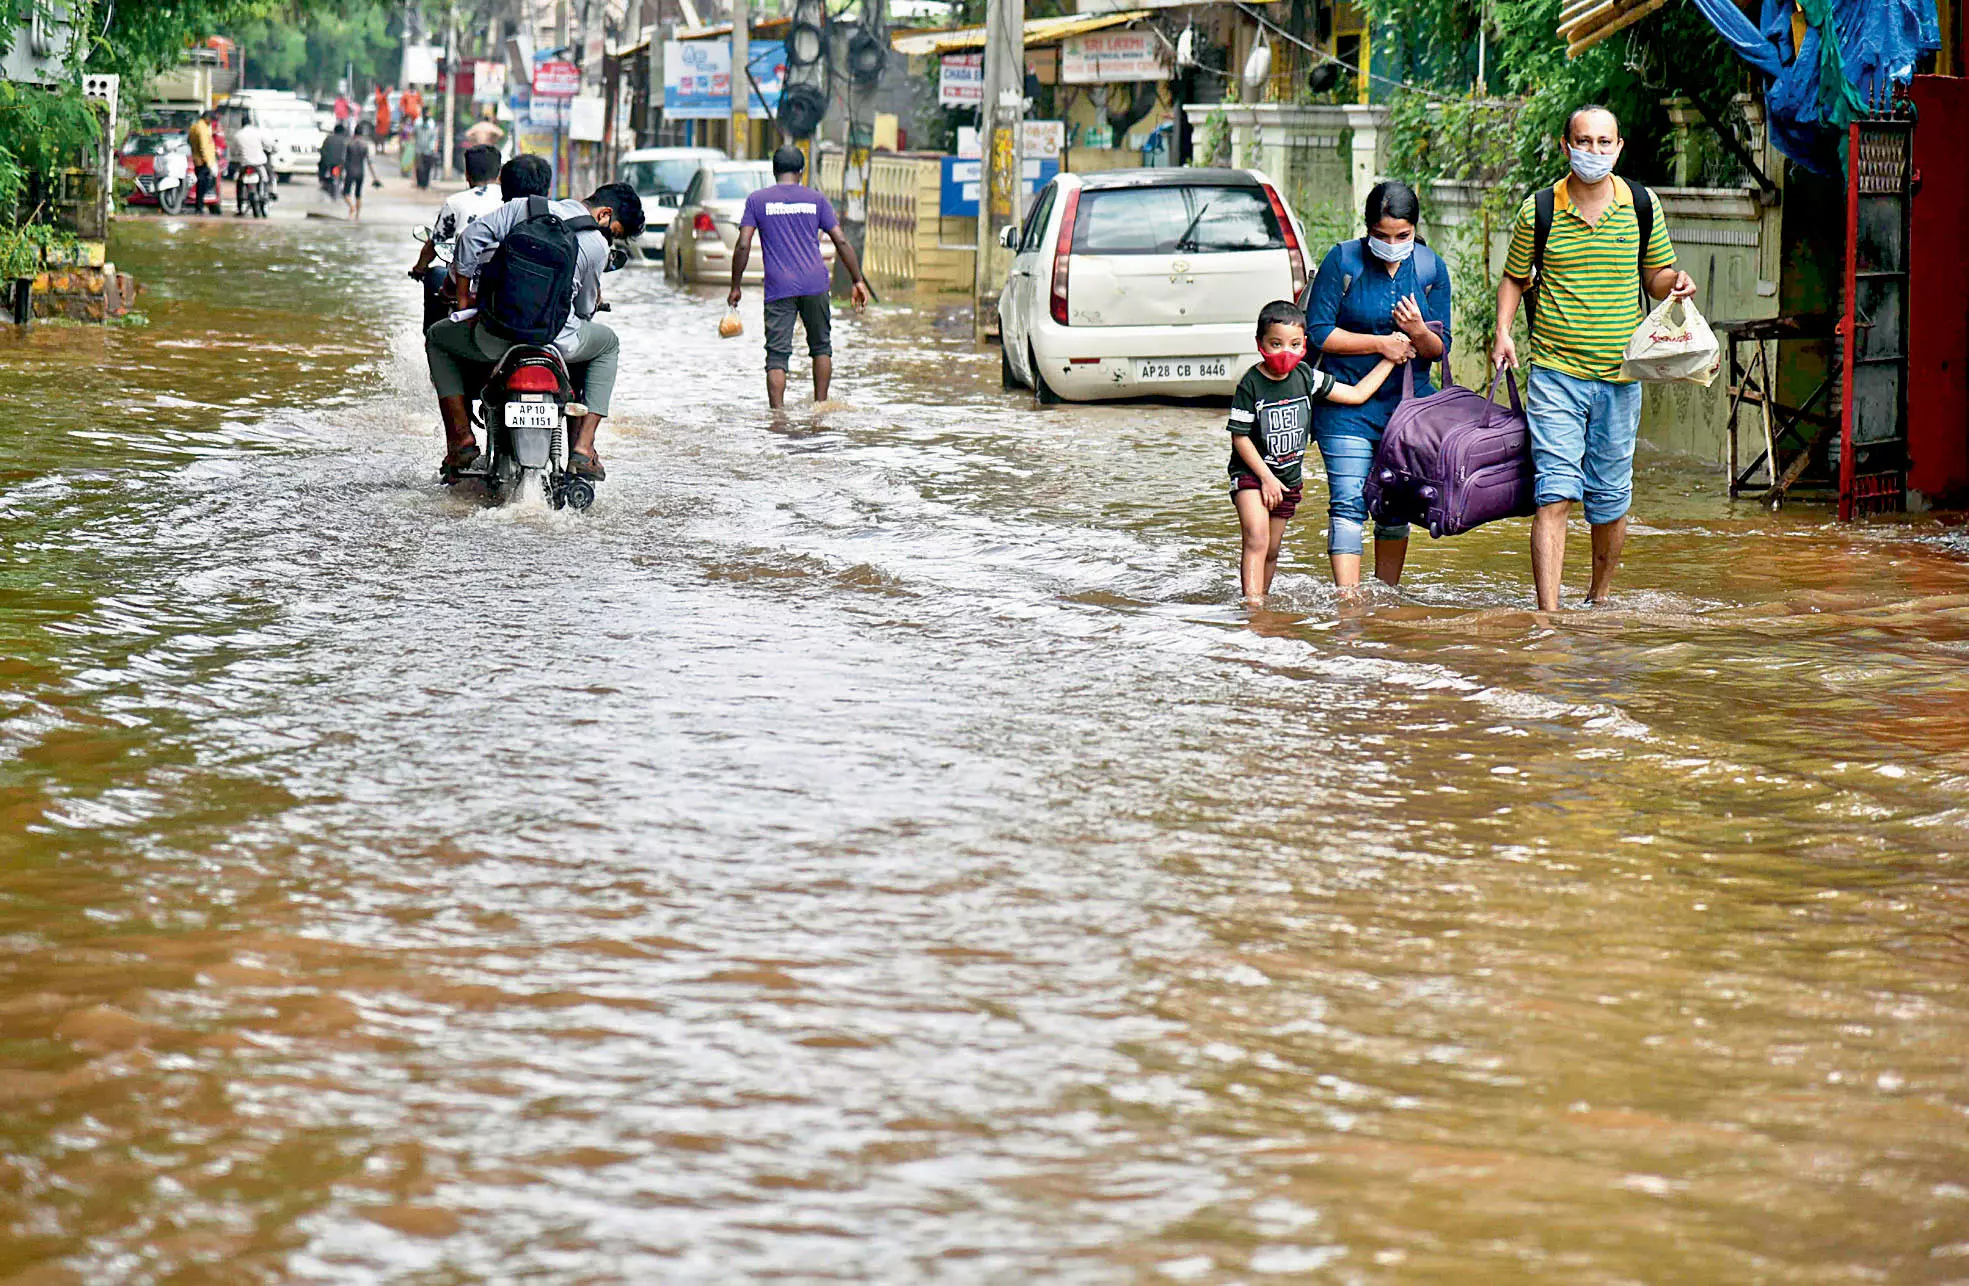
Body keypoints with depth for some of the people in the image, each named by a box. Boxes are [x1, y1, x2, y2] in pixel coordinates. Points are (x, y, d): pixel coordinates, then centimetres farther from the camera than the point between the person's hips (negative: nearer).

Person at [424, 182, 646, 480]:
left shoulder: (524, 207, 8)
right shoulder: (597, 245, 3)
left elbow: (471, 237, 2)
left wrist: (464, 299, 10)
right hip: (557, 340, -1)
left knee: (438, 338, 32)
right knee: (607, 344, 32)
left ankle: (462, 440, 15)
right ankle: (582, 449, 18)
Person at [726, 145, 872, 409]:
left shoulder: (757, 200, 6)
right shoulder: (815, 199, 9)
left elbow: (743, 246, -1)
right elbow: (841, 242, 6)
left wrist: (735, 287, 5)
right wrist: (858, 281, 11)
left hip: (778, 288, -1)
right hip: (815, 285, 1)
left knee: (777, 355, -4)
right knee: (821, 347, 18)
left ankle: (777, 412, -14)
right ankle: (820, 406, 17)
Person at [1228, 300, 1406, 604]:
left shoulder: (1306, 378, -2)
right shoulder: (1251, 385, -15)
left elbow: (1356, 394, 6)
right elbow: (1240, 437, -12)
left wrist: (1388, 360, 6)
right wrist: (1266, 477, -15)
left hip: (1287, 476, 5)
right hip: (1250, 473, -5)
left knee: (1272, 551, 10)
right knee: (1257, 541, -20)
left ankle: (1261, 596, 24)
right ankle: (1252, 603, -25)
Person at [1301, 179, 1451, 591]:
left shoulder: (1431, 268, 3)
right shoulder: (1343, 261, -6)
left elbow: (1440, 348, 5)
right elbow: (1318, 333, -8)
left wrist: (1418, 332, -18)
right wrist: (1380, 343, -12)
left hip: (1408, 403, 3)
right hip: (1346, 405, -3)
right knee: (1349, 505, -12)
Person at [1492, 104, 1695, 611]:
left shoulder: (1643, 207, 4)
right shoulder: (1538, 210, 0)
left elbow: (1655, 277, 16)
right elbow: (1514, 278, 13)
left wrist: (1675, 281, -7)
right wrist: (1503, 331, -3)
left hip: (1620, 377, 2)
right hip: (1554, 373, -2)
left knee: (1610, 498, 9)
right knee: (1555, 493, -13)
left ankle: (1600, 600, 29)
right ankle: (1548, 612, -17)